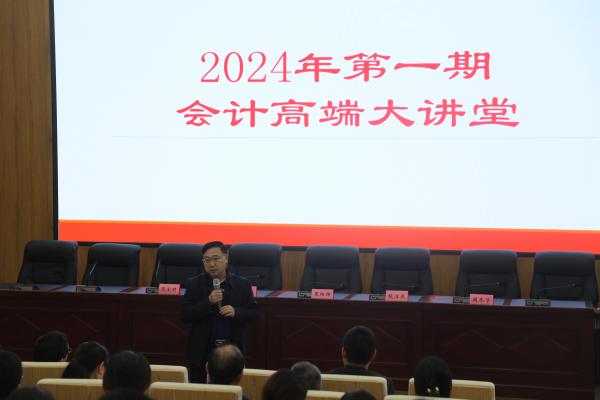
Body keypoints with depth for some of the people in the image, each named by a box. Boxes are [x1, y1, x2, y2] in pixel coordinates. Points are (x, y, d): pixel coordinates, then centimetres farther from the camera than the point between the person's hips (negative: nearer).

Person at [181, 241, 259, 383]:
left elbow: (254, 313, 6)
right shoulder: (194, 284, 1)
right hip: (202, 352, 0)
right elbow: (184, 316, -5)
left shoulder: (242, 284, 3)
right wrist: (208, 302, -18)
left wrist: (236, 312, -15)